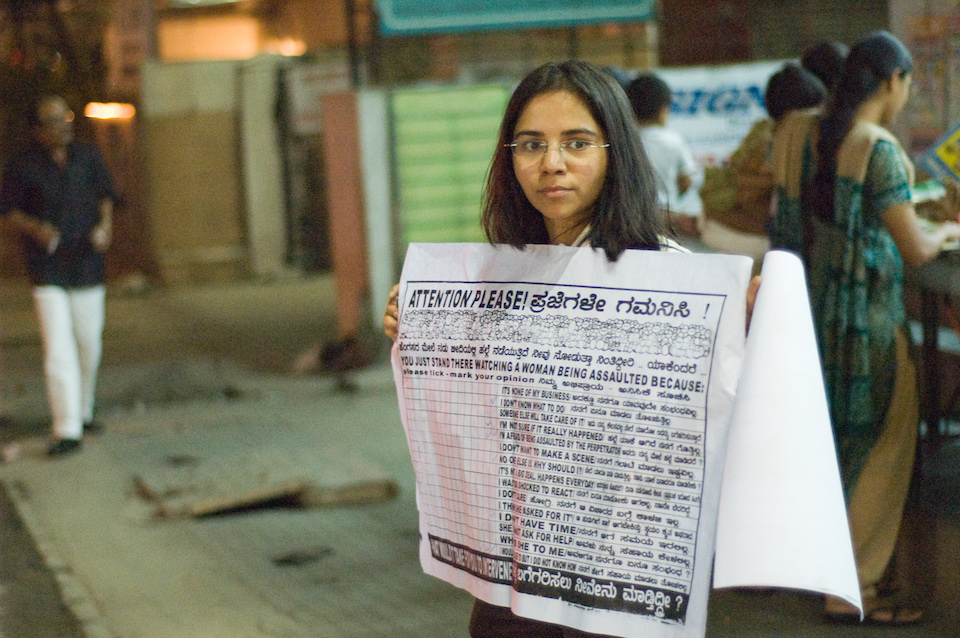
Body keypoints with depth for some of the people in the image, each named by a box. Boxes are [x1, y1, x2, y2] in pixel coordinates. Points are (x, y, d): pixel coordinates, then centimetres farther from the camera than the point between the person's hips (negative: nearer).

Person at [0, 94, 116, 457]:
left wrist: (104, 226, -2)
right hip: (47, 271, -4)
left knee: (88, 346, 11)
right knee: (58, 351, -11)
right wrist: (35, 228, -17)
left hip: (87, 267, 4)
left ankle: (83, 412, 32)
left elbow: (105, 196, 16)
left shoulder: (88, 157, 4)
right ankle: (67, 430, -11)